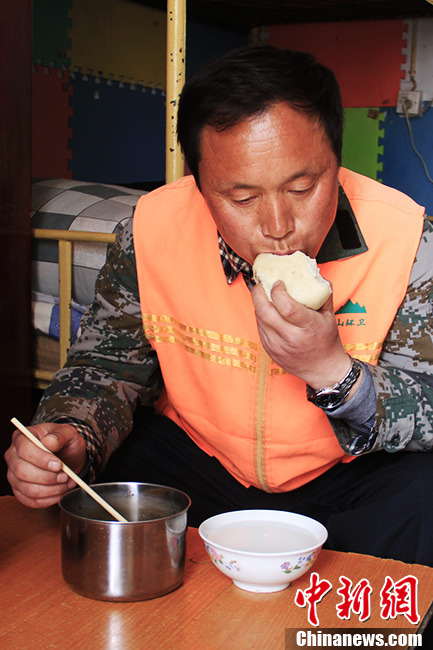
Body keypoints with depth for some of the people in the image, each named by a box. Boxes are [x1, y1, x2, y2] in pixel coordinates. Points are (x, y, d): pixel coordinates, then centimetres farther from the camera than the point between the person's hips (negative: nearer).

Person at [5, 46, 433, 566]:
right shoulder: (155, 228, -16)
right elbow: (108, 365, -2)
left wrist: (333, 370, -36)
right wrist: (74, 440, -24)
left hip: (344, 478, -1)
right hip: (195, 458, 2)